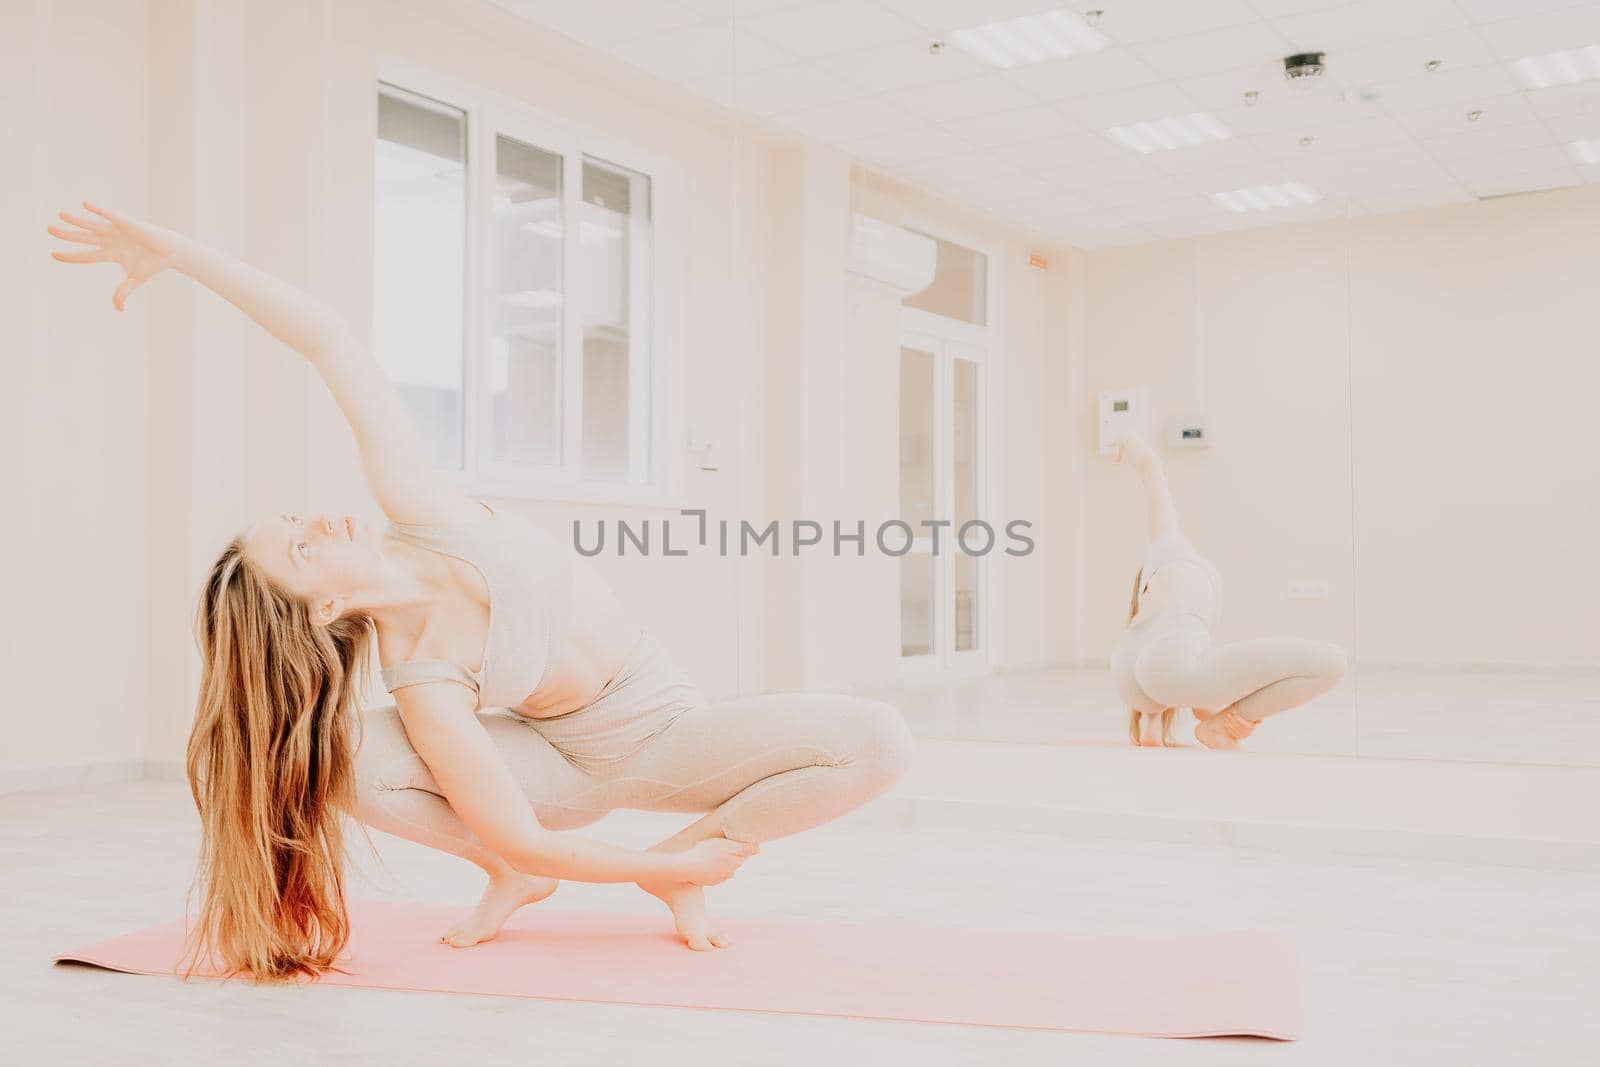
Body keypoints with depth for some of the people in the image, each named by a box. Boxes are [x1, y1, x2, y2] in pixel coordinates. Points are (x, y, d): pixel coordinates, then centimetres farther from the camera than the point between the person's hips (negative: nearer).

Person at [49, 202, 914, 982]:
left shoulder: (413, 507, -19)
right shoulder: (423, 684, -27)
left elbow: (328, 342, -17)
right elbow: (522, 837, -23)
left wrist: (178, 252, -24)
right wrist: (676, 869, -14)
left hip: (665, 739, 4)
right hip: (566, 766, -4)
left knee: (876, 742, -22)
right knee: (351, 758, -32)